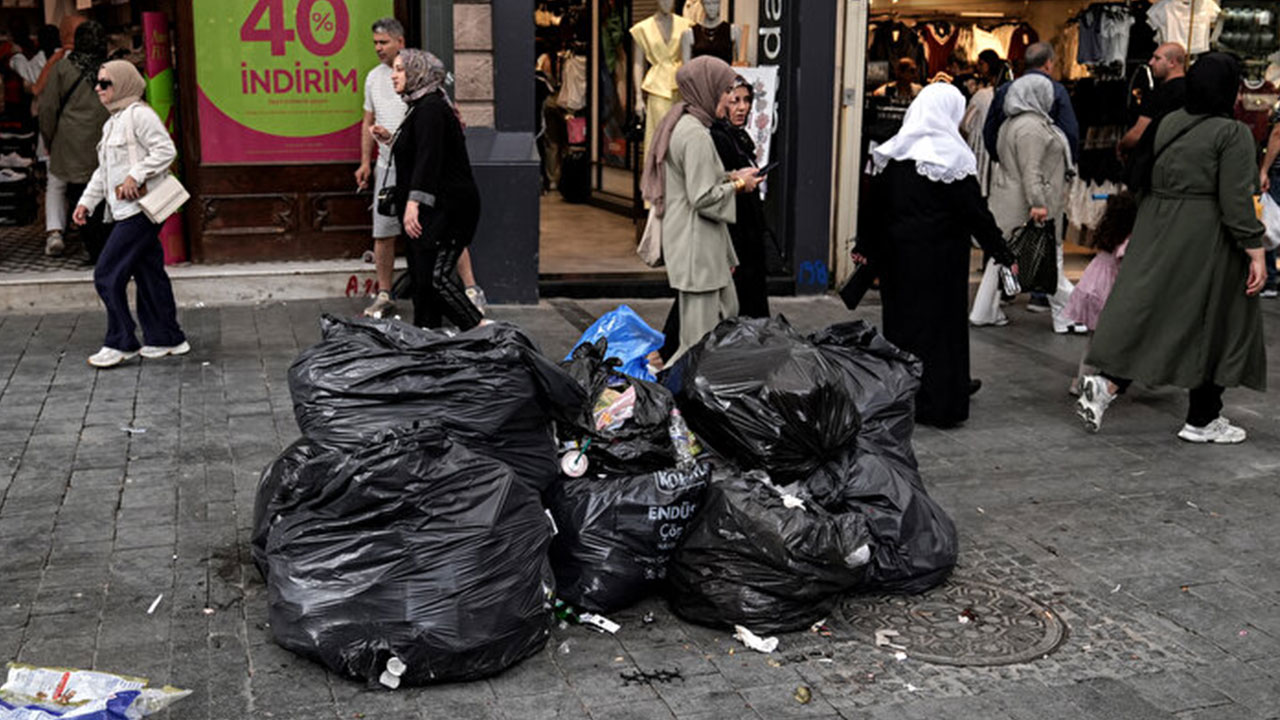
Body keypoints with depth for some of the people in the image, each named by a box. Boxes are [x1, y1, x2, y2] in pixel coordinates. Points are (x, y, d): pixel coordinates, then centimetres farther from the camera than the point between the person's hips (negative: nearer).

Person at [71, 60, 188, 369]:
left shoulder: (139, 114, -10)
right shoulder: (114, 121, 21)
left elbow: (166, 150, -19)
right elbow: (104, 170, 25)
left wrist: (135, 176, -23)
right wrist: (87, 201, 19)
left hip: (139, 209, -10)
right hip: (126, 212, 10)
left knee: (108, 275, -8)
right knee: (148, 273, 12)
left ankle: (120, 343, 0)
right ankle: (166, 338, 19)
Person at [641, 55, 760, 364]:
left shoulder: (681, 125, 11)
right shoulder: (696, 135, -20)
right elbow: (704, 198, -22)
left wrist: (730, 177, 11)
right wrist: (738, 183, -7)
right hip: (696, 245, -11)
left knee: (727, 311, 20)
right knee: (701, 336, -4)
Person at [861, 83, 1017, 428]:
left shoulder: (890, 153, 2)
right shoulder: (952, 157, -13)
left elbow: (875, 205, 9)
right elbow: (976, 212, -13)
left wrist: (866, 247, 20)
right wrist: (1003, 254, -5)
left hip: (896, 253, 5)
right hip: (940, 256, -5)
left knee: (901, 316, 14)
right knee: (940, 319, 4)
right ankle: (938, 401, 9)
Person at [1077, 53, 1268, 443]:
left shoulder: (1169, 123, 7)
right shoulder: (1233, 133, -12)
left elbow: (1146, 180, 11)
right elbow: (1236, 201, -17)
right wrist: (1255, 252, -14)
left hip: (1157, 233, 6)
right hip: (1207, 238, -6)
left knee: (1150, 313, 9)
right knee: (1214, 325, 6)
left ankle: (1107, 383, -11)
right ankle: (1202, 421, 14)